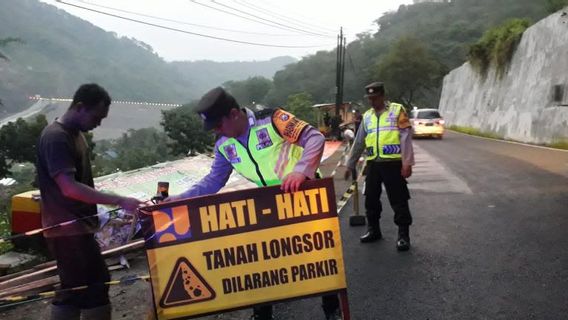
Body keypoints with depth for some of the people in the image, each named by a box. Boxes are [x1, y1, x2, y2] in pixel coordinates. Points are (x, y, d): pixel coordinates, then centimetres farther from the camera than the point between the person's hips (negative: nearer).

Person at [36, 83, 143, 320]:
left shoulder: (75, 133, 12)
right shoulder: (56, 137, -19)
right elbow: (69, 188, -27)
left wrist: (94, 216, 21)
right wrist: (120, 201, -29)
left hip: (77, 225, 10)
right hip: (68, 229, -10)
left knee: (75, 288, 15)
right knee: (95, 287, -5)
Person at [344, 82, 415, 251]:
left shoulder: (397, 110, -1)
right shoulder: (367, 116, 15)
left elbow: (406, 137, -8)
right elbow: (359, 143, 19)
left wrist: (407, 163, -15)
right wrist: (350, 165, 19)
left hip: (393, 163, -5)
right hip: (373, 164, 6)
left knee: (399, 201, -1)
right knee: (371, 199, 12)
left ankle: (403, 235, 8)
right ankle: (373, 230, 28)